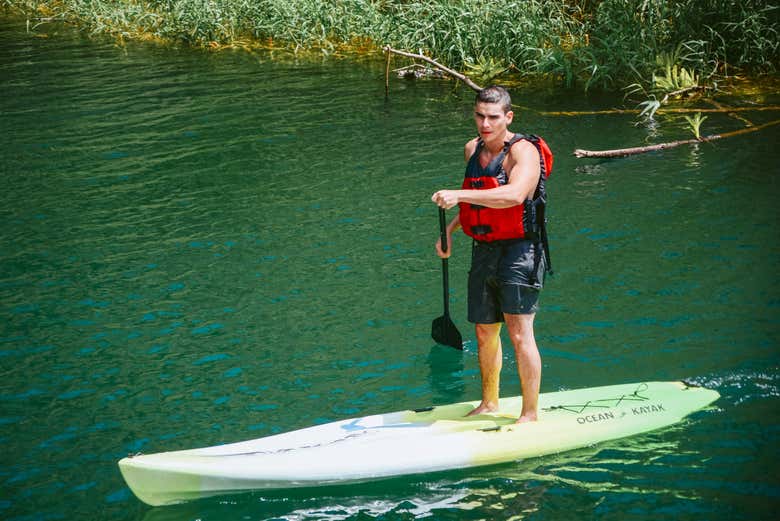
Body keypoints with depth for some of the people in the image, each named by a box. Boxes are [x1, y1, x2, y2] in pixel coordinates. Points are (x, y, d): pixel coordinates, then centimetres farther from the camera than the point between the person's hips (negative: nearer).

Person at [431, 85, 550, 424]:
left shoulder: (523, 151, -13)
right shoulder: (473, 149, 12)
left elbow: (514, 194, -34)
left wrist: (458, 195, -37)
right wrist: (450, 229, 18)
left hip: (518, 251, -7)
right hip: (483, 252, 7)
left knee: (519, 333, -10)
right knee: (485, 333, 15)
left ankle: (530, 413, -1)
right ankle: (489, 403, 32)